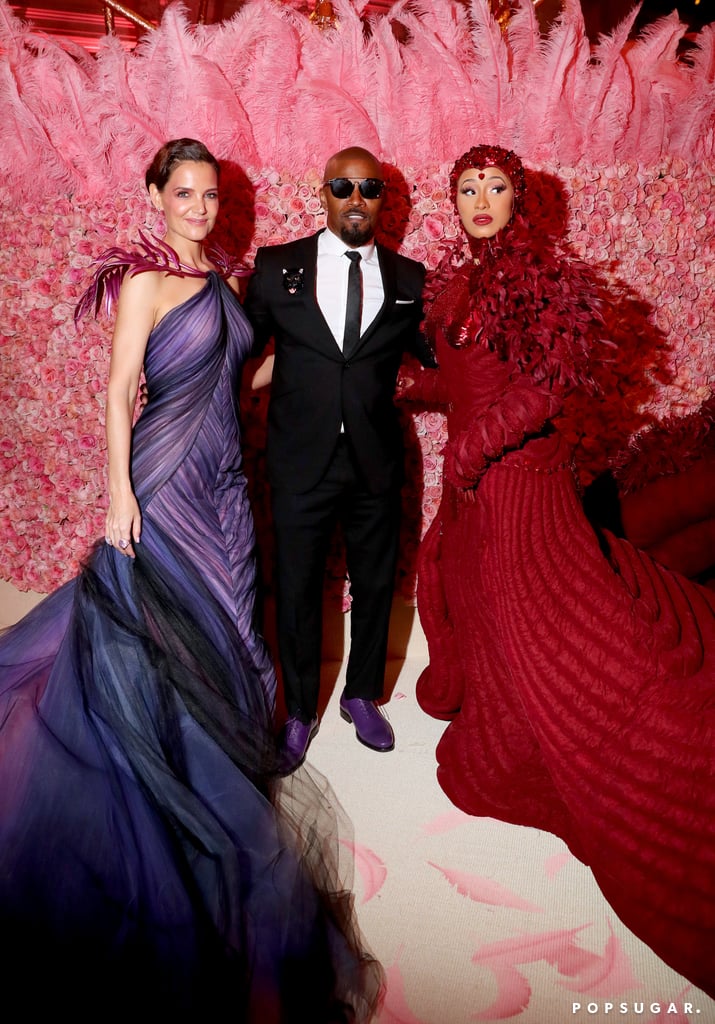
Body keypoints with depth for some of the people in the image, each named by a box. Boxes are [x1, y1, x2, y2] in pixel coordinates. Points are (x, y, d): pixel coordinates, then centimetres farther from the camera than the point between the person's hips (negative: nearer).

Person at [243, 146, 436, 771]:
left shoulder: (407, 278, 2)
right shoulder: (277, 267, -2)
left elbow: (434, 353, 7)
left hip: (376, 463, 2)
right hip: (300, 462, -1)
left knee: (375, 584, 16)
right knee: (297, 591, 11)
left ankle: (362, 695, 41)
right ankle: (301, 711, 34)